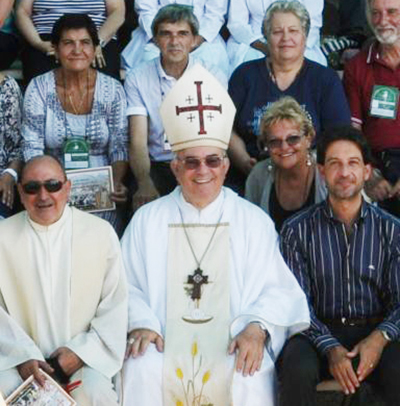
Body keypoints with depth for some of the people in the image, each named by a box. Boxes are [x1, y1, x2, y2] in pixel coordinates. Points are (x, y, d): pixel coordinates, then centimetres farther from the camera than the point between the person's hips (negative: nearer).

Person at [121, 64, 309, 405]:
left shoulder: (254, 221, 10)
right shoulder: (147, 220, 12)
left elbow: (277, 290, 4)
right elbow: (129, 286, 7)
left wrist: (257, 328, -14)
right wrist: (140, 323, -12)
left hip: (233, 344, 0)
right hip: (165, 343, 1)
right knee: (142, 371, -30)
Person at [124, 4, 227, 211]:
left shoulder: (213, 76, 3)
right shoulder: (137, 78, 2)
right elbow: (138, 141, -8)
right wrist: (145, 182, -29)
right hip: (157, 165, 0)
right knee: (142, 199, -29)